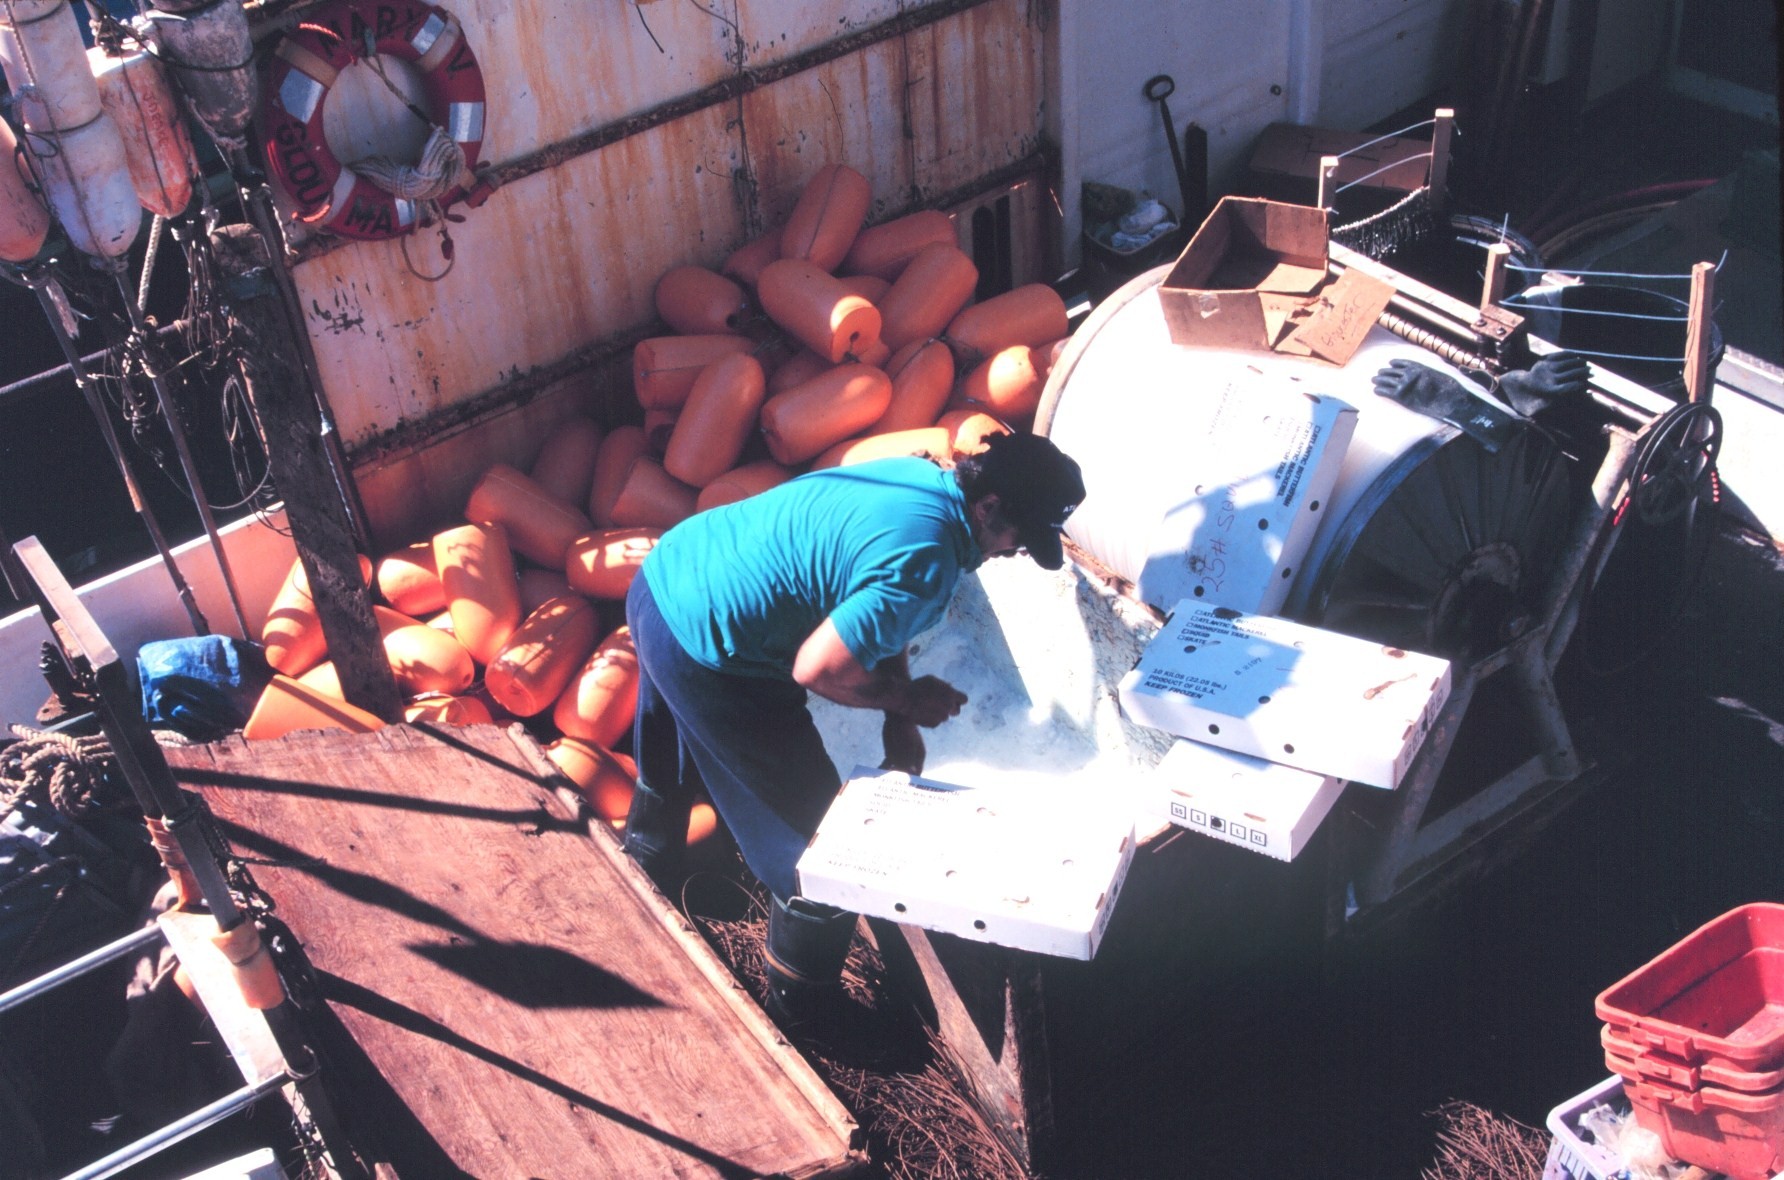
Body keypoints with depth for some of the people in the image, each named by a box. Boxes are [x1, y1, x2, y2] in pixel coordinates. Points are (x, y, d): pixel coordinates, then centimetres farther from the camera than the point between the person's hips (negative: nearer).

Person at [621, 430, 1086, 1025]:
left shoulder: (920, 477, 3)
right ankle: (801, 996, 27)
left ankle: (648, 854, 67)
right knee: (814, 829, 7)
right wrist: (906, 699, -8)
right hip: (706, 656, -9)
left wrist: (900, 720, 7)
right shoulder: (925, 563, -25)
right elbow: (816, 669, -25)